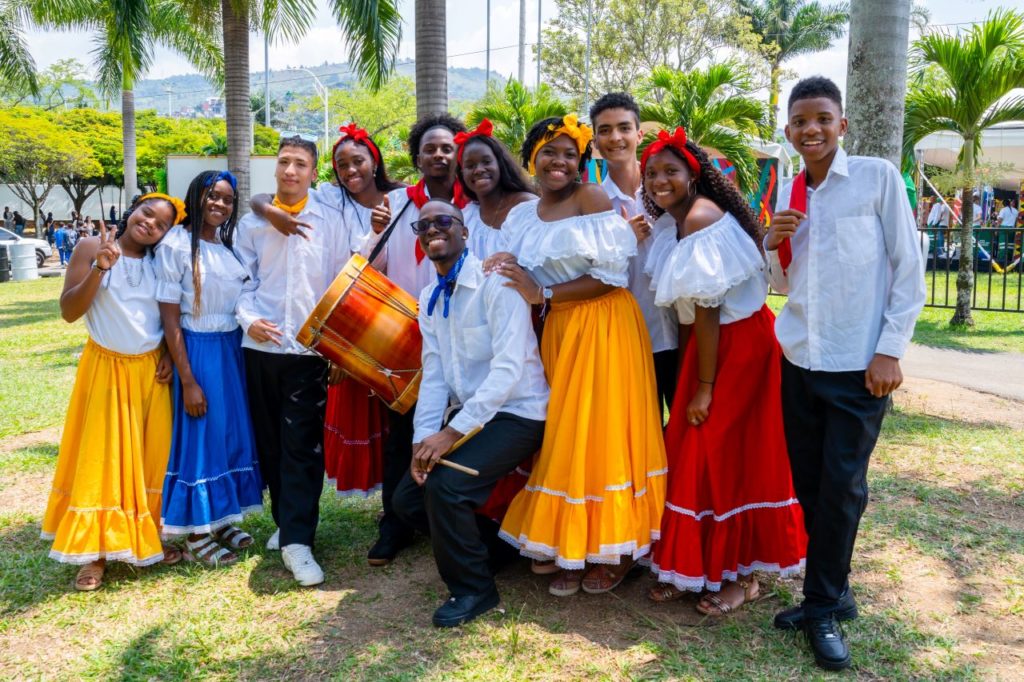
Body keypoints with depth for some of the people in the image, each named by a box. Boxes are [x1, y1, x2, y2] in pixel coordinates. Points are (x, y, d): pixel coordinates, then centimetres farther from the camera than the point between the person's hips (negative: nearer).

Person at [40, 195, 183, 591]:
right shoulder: (91, 249, -6)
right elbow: (68, 312, -12)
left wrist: (169, 356, -3)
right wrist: (100, 268, -24)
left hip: (152, 371, 3)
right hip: (106, 369, -3)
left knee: (151, 456, 8)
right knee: (101, 458, 1)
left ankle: (149, 537, 20)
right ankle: (96, 552, 10)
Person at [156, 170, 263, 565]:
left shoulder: (229, 244, 8)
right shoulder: (176, 244, -11)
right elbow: (170, 319, -13)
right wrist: (187, 380, -16)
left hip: (234, 349, 7)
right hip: (197, 351, -6)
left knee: (232, 432, 13)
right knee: (200, 437, 2)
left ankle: (221, 521, 29)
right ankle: (196, 536, 17)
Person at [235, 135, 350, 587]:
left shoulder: (330, 221, 2)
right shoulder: (252, 223, 8)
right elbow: (242, 281, 8)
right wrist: (249, 318, -10)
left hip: (310, 348, -3)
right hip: (261, 346, 3)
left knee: (303, 445, -5)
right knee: (269, 441, 11)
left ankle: (297, 540, -1)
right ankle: (287, 520, 28)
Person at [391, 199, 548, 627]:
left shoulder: (496, 282, -16)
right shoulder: (430, 299, 8)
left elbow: (508, 367, -24)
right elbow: (433, 375, 5)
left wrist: (452, 432, -27)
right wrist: (423, 438, -11)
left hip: (516, 413, -8)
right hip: (467, 415, 8)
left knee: (445, 486, -25)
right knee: (407, 498, 1)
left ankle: (473, 588, -1)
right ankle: (478, 543, 26)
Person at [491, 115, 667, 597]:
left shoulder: (592, 197, -7)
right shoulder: (523, 216, 12)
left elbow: (612, 275, -13)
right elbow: (530, 284, 14)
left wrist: (543, 295, -15)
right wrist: (507, 271, -8)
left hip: (604, 327, -6)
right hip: (557, 331, 6)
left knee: (601, 432, -1)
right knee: (561, 434, 7)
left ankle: (609, 549, 14)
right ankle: (565, 543, 20)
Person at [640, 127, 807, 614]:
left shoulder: (701, 219, -21)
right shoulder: (672, 221, 8)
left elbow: (707, 311, -21)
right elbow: (690, 310, 8)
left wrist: (704, 387, -17)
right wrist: (691, 374, 7)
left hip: (739, 344, -9)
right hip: (711, 342, 9)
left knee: (723, 454, -1)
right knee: (691, 451, 12)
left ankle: (740, 575, 16)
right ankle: (694, 564, 25)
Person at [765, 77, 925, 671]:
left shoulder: (878, 177, -4)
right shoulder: (789, 195, 11)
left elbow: (909, 268, -4)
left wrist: (890, 350, -10)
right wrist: (774, 243, -2)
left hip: (859, 364, -5)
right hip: (799, 359, 5)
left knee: (841, 488, 0)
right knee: (809, 485, 10)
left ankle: (823, 608, 14)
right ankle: (833, 593, 26)